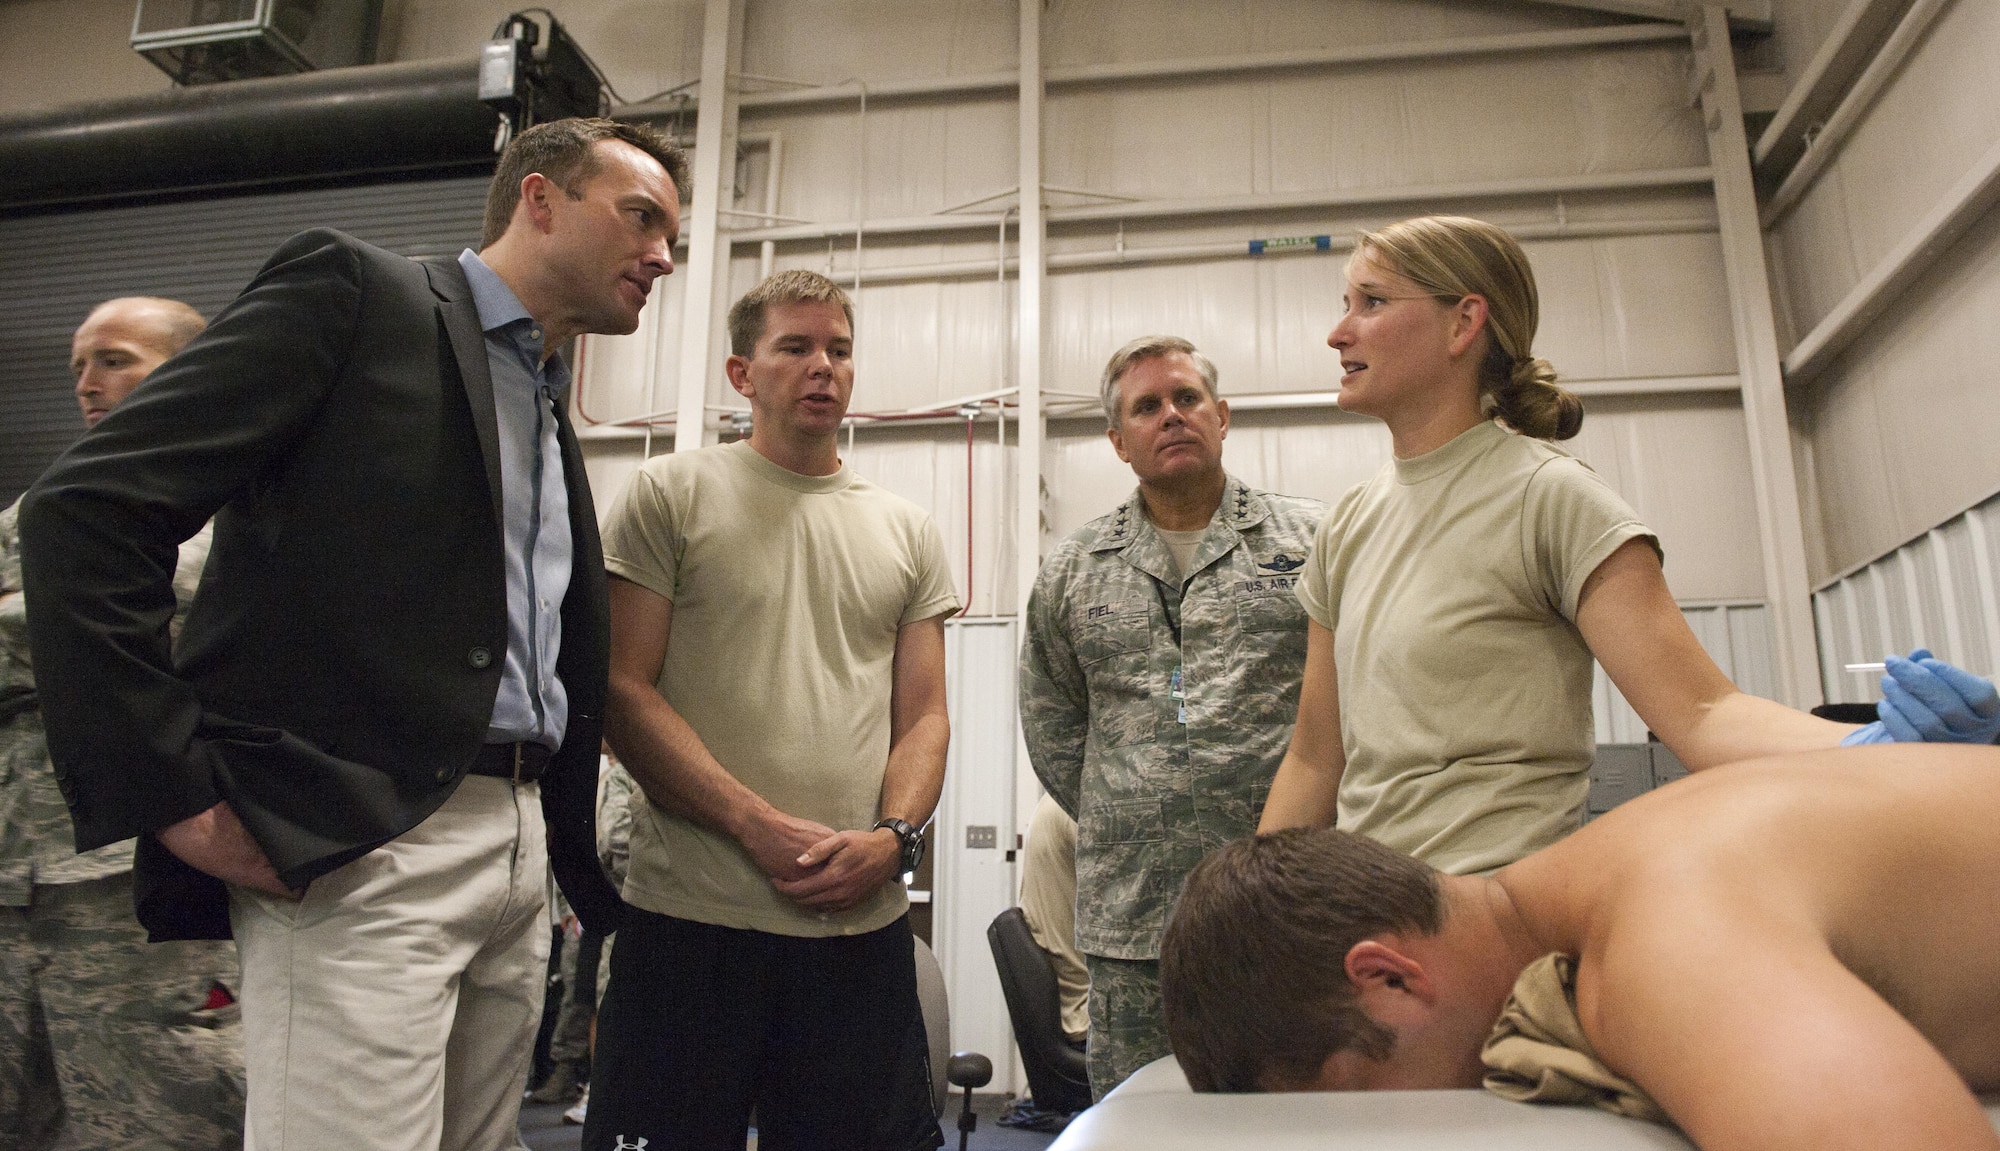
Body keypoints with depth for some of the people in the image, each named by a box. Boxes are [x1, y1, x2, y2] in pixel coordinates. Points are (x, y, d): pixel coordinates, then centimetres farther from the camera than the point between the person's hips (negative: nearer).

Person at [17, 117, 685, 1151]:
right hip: (355, 857, -7)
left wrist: (598, 893, 18)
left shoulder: (555, 429, 20)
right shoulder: (351, 289, -2)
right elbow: (85, 509, -10)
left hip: (519, 861, 8)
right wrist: (173, 796, -14)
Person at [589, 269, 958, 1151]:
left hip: (863, 921, 3)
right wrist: (762, 829, -15)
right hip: (690, 917, -3)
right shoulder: (670, 496, 2)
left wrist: (892, 837, -9)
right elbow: (622, 689, -6)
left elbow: (924, 716, 10)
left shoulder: (908, 533, 13)